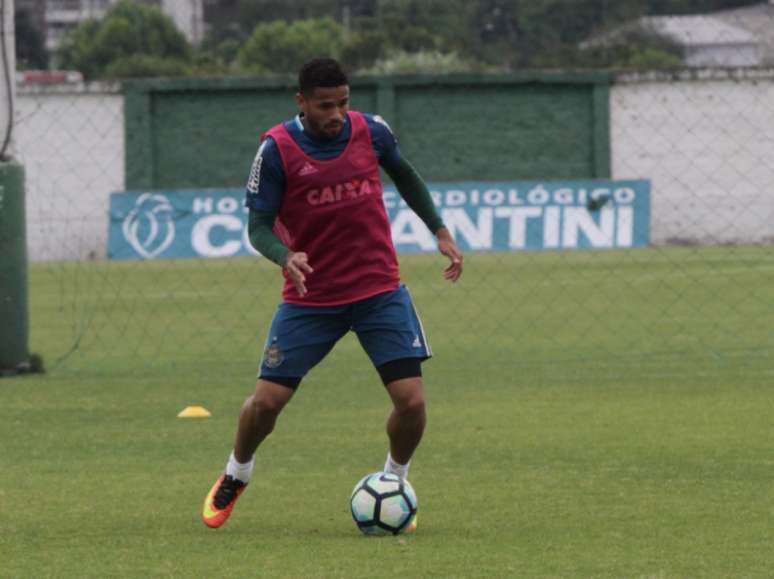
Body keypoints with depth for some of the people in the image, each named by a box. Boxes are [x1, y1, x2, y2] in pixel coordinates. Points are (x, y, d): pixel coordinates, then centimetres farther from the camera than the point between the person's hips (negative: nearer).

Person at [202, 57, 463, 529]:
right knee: (267, 400, -2)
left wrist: (440, 231, 13)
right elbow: (258, 225, -9)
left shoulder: (371, 132, -6)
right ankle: (235, 478, 28)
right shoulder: (277, 149, -14)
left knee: (411, 400, -11)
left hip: (380, 291, 1)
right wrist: (285, 257, -30)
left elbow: (404, 175, 16)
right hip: (309, 297, -1)